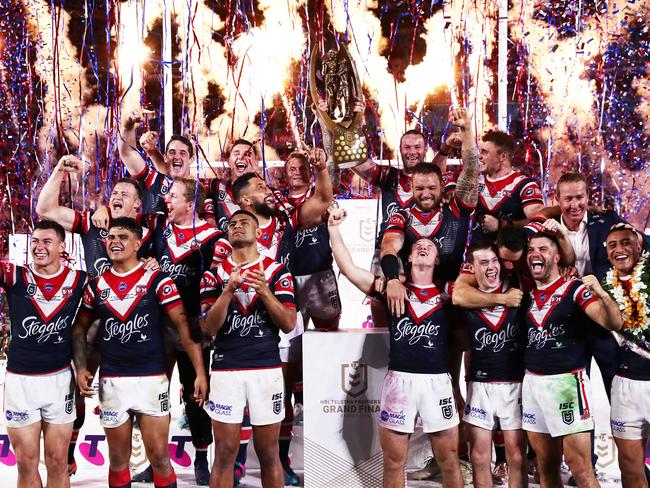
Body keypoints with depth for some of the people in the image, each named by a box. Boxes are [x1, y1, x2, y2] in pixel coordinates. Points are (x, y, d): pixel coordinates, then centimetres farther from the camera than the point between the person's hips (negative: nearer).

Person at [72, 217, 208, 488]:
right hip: (111, 383, 3)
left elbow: (184, 326, -6)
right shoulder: (96, 285, 8)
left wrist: (200, 372, -12)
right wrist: (80, 368, 3)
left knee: (159, 457, -1)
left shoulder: (157, 281, -3)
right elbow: (79, 327, 17)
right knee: (118, 460, 11)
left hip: (151, 379, -3)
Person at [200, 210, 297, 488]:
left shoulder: (277, 271, 5)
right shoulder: (214, 274, 6)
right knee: (224, 453, 2)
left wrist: (265, 292, -16)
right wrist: (228, 290, -17)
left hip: (266, 370, 0)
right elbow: (208, 328, -3)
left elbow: (289, 324, -2)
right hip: (225, 371, 0)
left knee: (268, 454, 6)